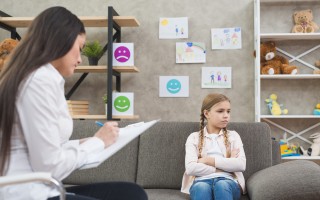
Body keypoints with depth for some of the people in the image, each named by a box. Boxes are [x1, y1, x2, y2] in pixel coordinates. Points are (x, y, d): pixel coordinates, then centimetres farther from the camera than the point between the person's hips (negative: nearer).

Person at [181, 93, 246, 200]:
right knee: (201, 188, -37)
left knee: (222, 185, -37)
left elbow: (241, 165, -1)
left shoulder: (233, 135, 17)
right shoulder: (194, 137, 13)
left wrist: (209, 160, -5)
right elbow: (190, 168, -4)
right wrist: (226, 164, -4)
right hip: (202, 181, 0)